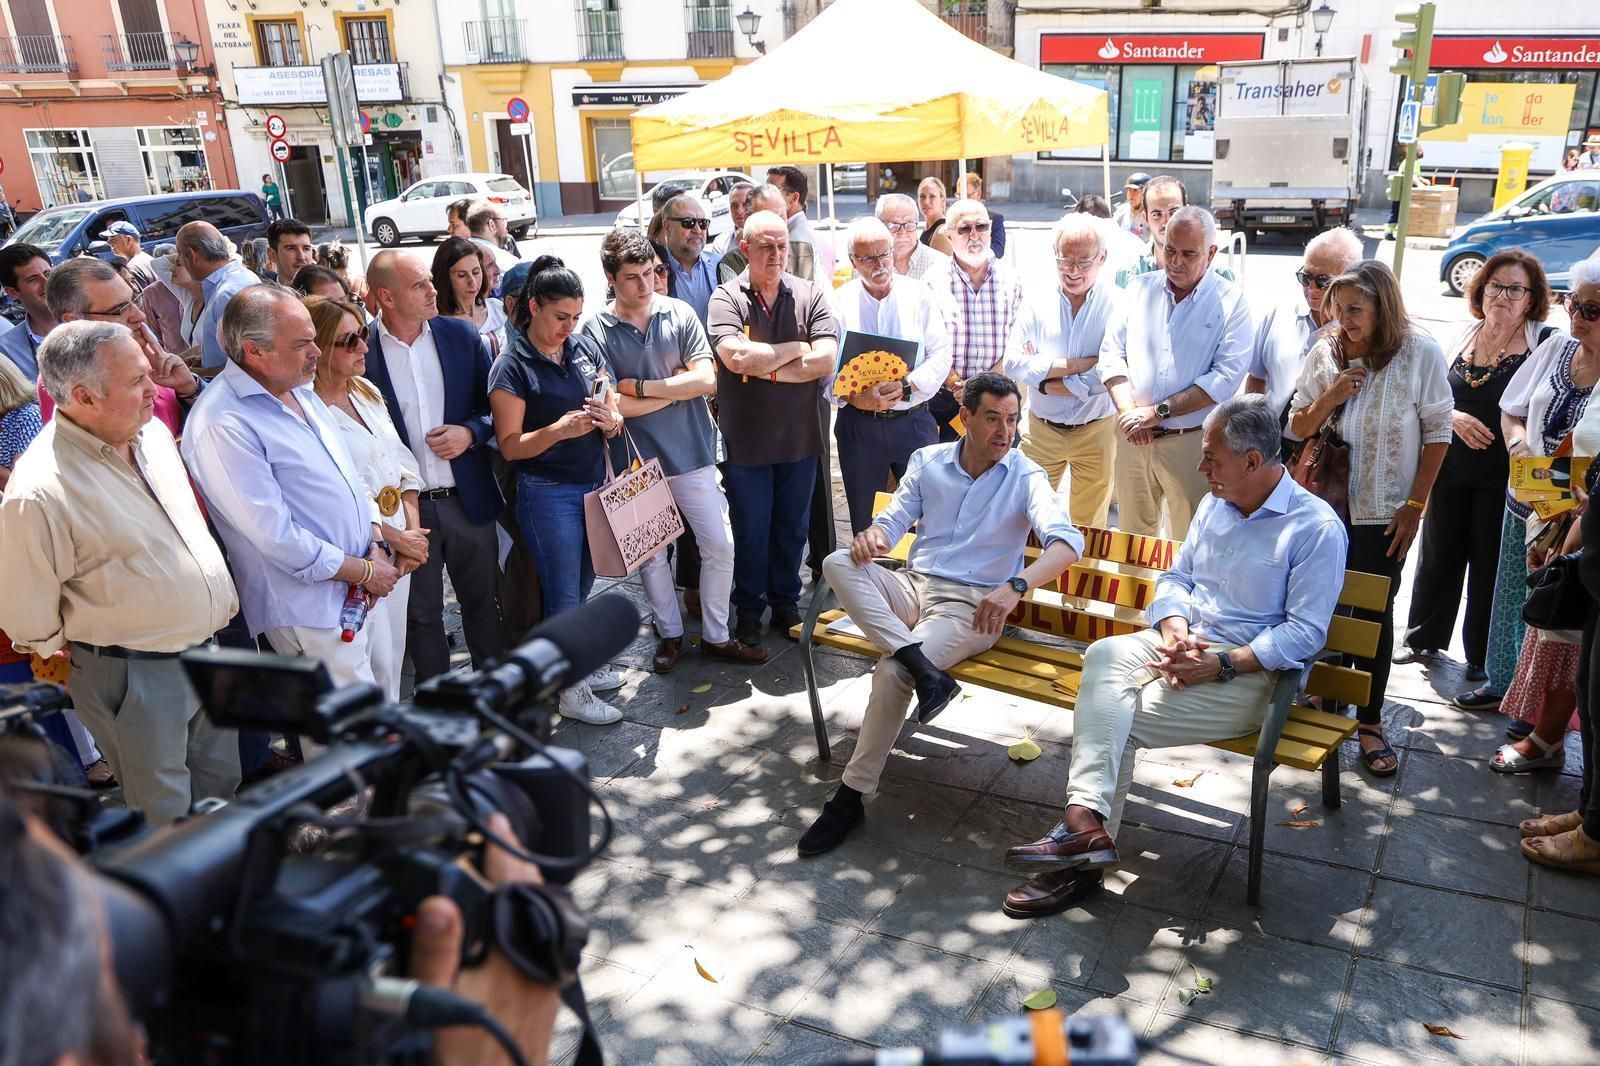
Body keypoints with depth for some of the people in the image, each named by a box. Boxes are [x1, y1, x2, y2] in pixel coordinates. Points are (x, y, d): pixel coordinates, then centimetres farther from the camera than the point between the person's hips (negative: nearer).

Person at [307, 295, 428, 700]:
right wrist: (395, 539, -11)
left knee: (392, 651, 18)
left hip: (402, 544, 8)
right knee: (375, 660, 1)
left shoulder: (368, 393, 8)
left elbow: (404, 465, 11)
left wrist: (413, 531, -1)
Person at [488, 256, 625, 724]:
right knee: (564, 593, 4)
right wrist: (560, 429, -27)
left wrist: (610, 419, -12)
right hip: (548, 492, -5)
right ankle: (570, 691, 18)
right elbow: (510, 445, -12)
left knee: (582, 586, 16)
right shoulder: (512, 366, -11)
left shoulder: (585, 347, 4)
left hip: (594, 484, 5)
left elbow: (614, 412, 12)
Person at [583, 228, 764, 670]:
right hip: (637, 461, -1)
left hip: (692, 452, 1)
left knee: (720, 546, 5)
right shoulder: (595, 330, -7)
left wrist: (641, 387, -13)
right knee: (650, 554, 12)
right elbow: (613, 404, -15)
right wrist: (676, 386, -10)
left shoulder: (680, 314, -3)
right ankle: (670, 634, 32)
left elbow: (706, 380, -12)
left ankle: (716, 635, 22)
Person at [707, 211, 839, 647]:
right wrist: (795, 348, -13)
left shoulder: (809, 295, -2)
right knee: (750, 532, 11)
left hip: (799, 437, 2)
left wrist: (765, 366, -16)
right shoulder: (726, 297, -8)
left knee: (792, 528, 16)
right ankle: (748, 610, 29)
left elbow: (825, 361, -12)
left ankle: (786, 603, 34)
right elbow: (736, 357, -23)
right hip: (746, 442, -2)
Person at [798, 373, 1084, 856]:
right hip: (912, 586, 5)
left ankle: (851, 795, -12)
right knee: (839, 563, -24)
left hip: (970, 606, -4)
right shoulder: (928, 461, 9)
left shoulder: (1025, 478, -3)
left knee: (891, 672, -28)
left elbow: (1067, 542, -17)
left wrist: (1016, 586, -36)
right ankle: (920, 665, -35)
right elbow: (894, 520, 10)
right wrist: (873, 535, -18)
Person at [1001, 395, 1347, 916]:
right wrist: (1174, 631, -8)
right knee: (1105, 656, -26)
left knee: (1121, 719, -23)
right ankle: (1086, 824, -33)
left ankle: (1083, 846, -11)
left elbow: (1305, 632, -15)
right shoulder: (1214, 504, 12)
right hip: (1187, 644, 6)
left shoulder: (1317, 528, -10)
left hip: (1250, 672, -6)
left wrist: (1221, 664, -22)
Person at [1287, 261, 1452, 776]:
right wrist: (1331, 397, -16)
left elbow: (1437, 433, -5)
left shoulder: (1421, 354, -10)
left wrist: (1415, 505, -8)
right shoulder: (1326, 353, -2)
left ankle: (1370, 722, 18)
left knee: (1374, 613, 6)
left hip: (1384, 512, -2)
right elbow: (1297, 428, 4)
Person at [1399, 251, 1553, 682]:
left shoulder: (1545, 341, -8)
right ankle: (1425, 636, 32)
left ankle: (1484, 657, 22)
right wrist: (1454, 418, -9)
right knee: (1439, 553, 14)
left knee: (1491, 563, 5)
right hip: (1452, 467, 4)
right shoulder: (1466, 335, 6)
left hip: (1505, 475, -4)